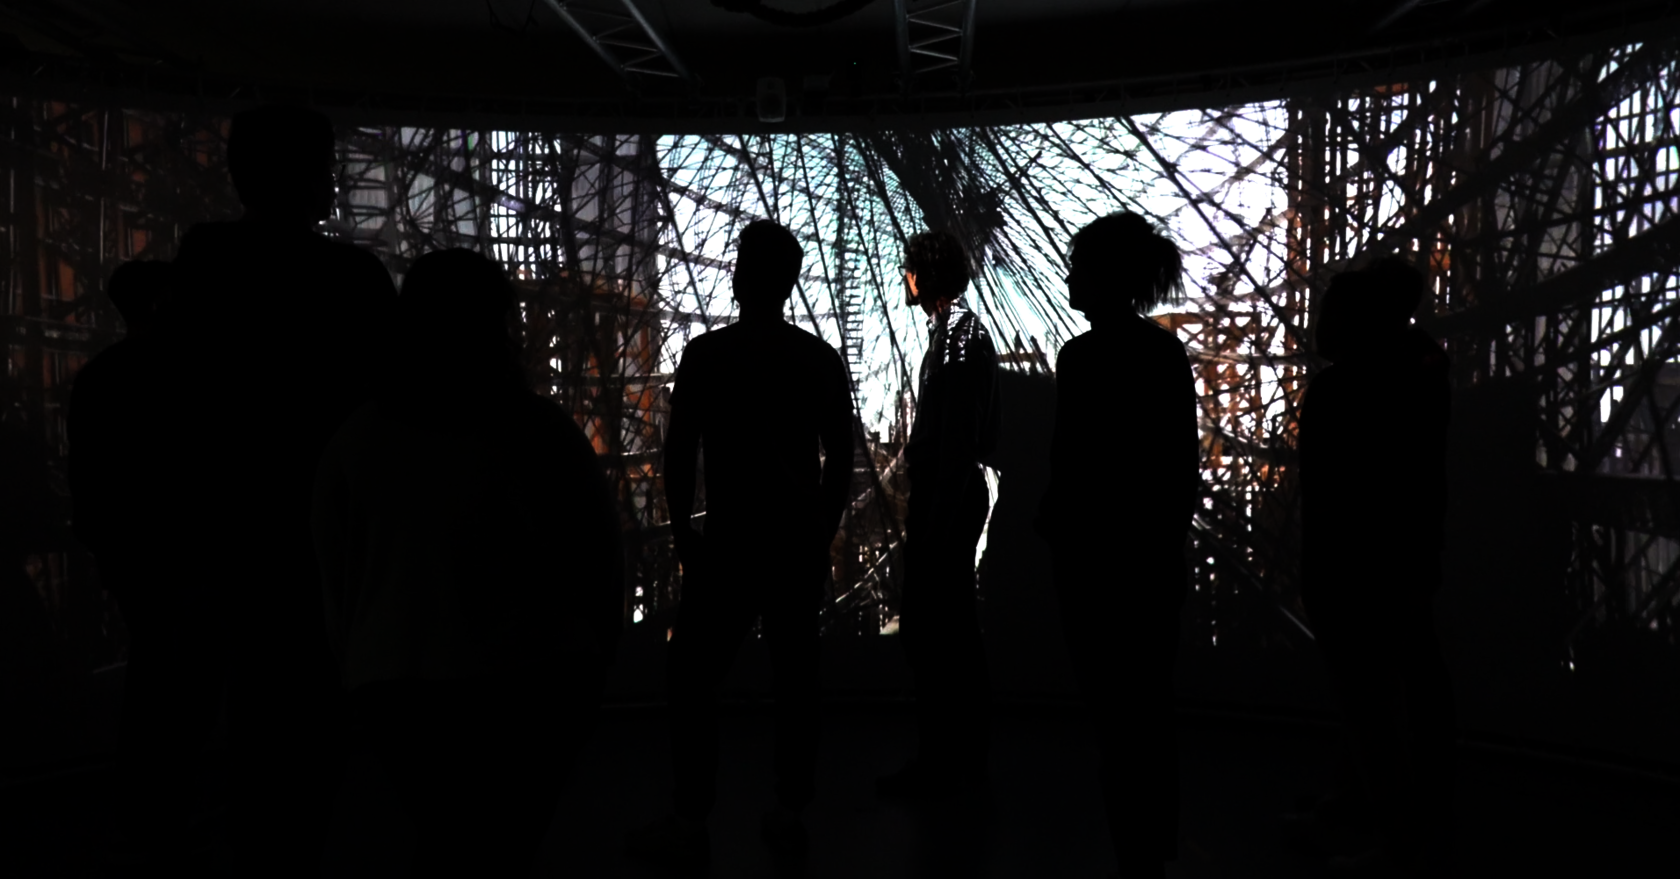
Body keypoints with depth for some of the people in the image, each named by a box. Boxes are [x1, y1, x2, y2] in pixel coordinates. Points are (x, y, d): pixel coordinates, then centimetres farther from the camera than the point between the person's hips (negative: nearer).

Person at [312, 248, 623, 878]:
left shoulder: (356, 438, 1)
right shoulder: (539, 431, -11)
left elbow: (335, 574, 8)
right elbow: (597, 557, -8)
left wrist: (358, 659, 21)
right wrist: (592, 650, 7)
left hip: (392, 683, 4)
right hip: (526, 684, -3)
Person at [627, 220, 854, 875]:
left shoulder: (705, 355, -6)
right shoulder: (823, 359, 4)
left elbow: (679, 454, -6)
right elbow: (841, 458, 6)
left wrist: (683, 533, 5)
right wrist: (822, 534, 15)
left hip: (730, 542, -4)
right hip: (801, 543, 4)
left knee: (692, 677, 6)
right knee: (795, 676, 10)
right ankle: (789, 816, 19)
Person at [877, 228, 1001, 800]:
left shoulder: (956, 339, -16)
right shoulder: (962, 330, 15)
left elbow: (956, 439, -22)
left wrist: (934, 522, -22)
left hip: (947, 496, -11)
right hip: (952, 493, 11)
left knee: (929, 629, -3)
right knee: (954, 628, 16)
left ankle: (941, 764, 7)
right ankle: (965, 754, 27)